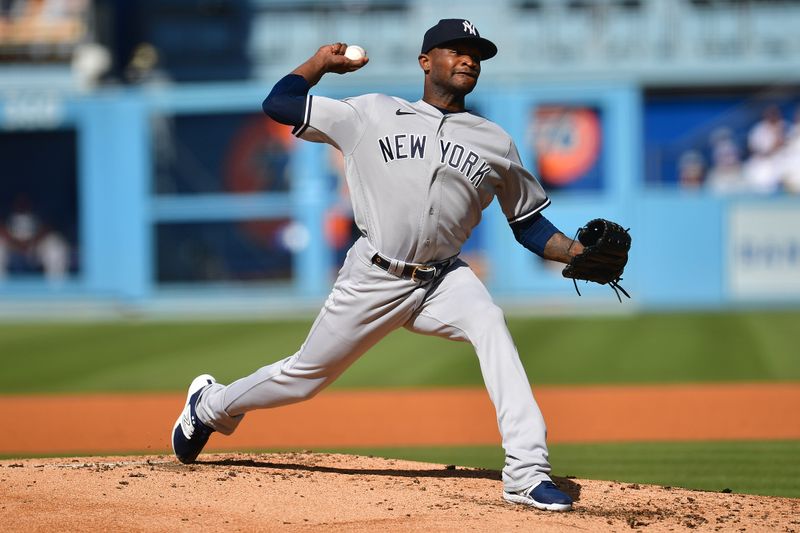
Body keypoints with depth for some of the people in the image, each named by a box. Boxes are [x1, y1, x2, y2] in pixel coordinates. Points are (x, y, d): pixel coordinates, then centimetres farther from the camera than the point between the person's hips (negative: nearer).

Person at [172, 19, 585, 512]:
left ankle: (527, 474, -36)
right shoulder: (371, 115, 4)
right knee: (305, 377, 9)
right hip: (374, 280, -1)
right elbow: (278, 105, 6)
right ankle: (211, 405, 40)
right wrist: (323, 61, 12)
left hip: (444, 281, 1)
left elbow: (529, 225, 12)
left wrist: (576, 252, -4)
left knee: (489, 323, -30)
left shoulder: (496, 143, 8)